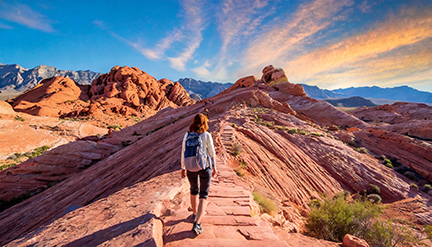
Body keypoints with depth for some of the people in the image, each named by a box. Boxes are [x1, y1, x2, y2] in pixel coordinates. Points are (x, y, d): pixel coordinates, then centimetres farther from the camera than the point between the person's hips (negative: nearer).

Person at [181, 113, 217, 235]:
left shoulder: (187, 134, -5)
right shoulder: (207, 135, -12)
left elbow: (183, 152, -2)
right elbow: (212, 153, -8)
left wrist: (183, 168, 9)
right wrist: (214, 167, 4)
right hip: (205, 167, -3)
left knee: (194, 190, 27)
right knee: (203, 195, 8)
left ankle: (195, 214, 44)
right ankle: (197, 224, -2)